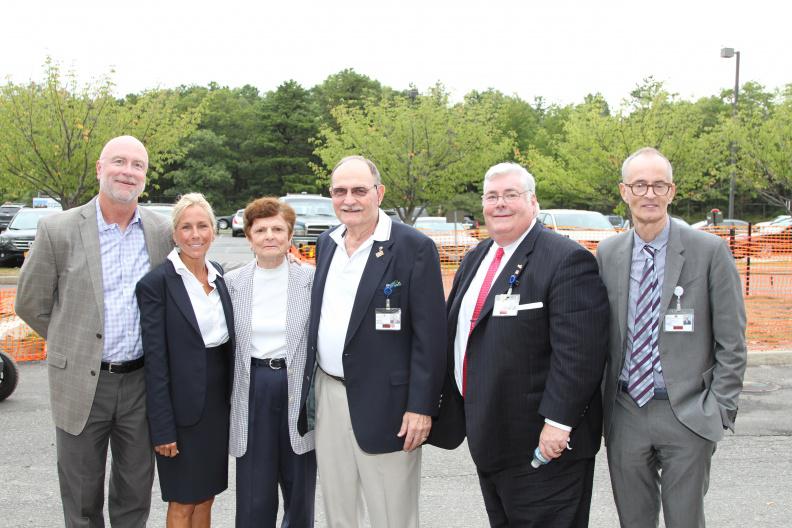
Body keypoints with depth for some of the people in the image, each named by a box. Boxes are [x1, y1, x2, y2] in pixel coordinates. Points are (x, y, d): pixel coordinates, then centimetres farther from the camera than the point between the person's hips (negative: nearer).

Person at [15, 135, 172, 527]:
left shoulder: (162, 233, -1)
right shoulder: (58, 230, -8)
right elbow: (30, 304, 2)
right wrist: (74, 345, 7)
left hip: (140, 381, 2)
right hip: (81, 382, -2)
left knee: (135, 493, 16)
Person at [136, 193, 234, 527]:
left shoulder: (218, 275, 6)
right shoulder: (156, 283, -13)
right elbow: (155, 361, -14)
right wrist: (162, 428, -15)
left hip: (219, 401, 6)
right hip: (183, 406, -6)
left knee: (206, 496, 16)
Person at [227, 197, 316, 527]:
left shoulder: (311, 280, -2)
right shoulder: (232, 282, 4)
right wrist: (226, 397, 5)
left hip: (298, 390, -1)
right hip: (252, 392, 1)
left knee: (301, 494, 11)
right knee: (254, 497, 4)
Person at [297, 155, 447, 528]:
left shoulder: (415, 248, -11)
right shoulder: (327, 243, 10)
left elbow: (429, 336, -13)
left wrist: (421, 406, -16)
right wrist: (312, 386, 15)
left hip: (382, 401, -6)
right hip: (326, 394, 6)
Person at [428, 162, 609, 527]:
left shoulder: (567, 260, -15)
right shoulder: (475, 260, 12)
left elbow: (578, 351, -21)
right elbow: (455, 336, 19)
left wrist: (558, 422, -24)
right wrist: (449, 410, 16)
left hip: (543, 444, -8)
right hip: (488, 439, 8)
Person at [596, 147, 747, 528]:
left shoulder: (709, 251, -7)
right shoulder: (607, 253, 3)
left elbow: (731, 342, -5)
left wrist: (719, 410, -9)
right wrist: (599, 403, 6)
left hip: (687, 414, -3)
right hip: (624, 412, 3)